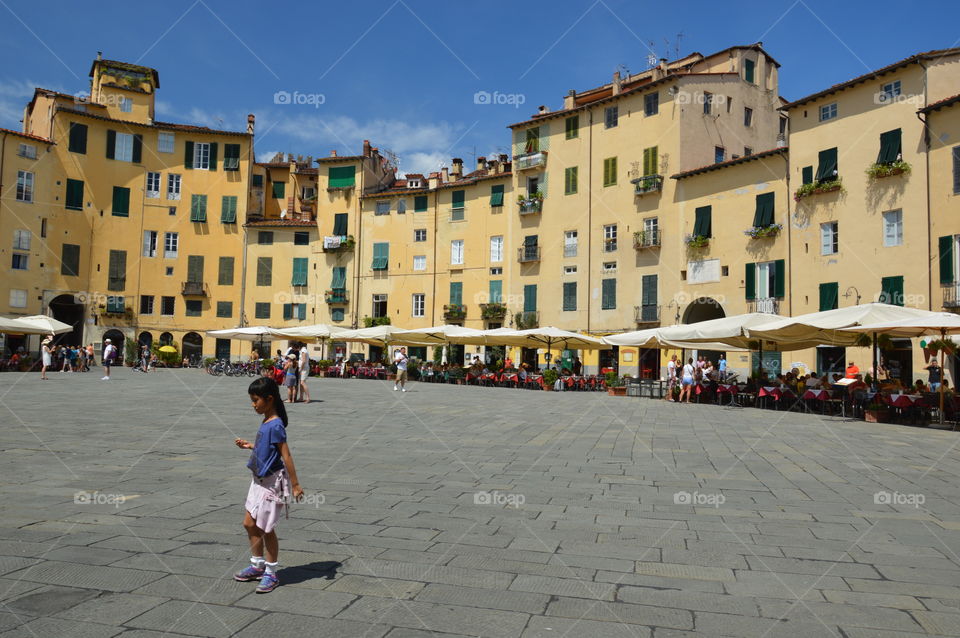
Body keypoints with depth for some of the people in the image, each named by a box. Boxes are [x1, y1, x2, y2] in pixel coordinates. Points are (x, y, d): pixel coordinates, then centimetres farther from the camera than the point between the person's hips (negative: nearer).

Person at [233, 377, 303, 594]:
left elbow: (286, 455, -21)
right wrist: (249, 446, 13)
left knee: (266, 529, 2)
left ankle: (271, 574, 17)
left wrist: (295, 485, -20)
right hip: (259, 480, 9)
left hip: (272, 482, -9)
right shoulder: (265, 422, 6)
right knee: (249, 523, 16)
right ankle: (257, 565, 33)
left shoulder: (275, 426, -21)